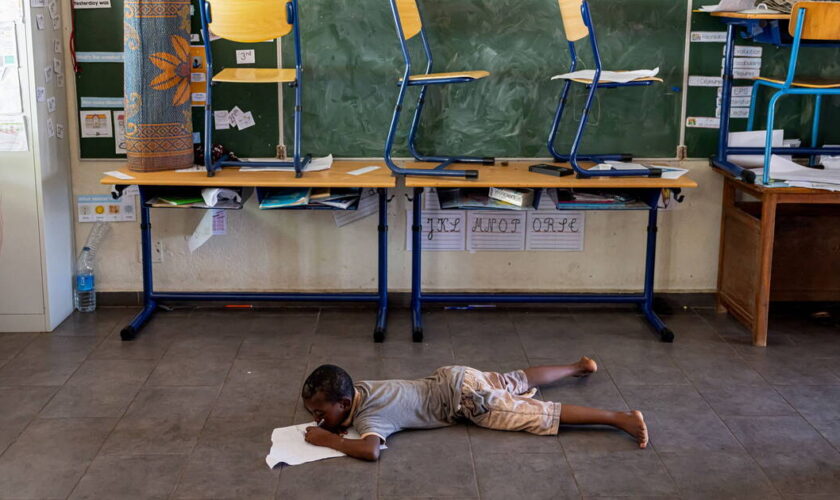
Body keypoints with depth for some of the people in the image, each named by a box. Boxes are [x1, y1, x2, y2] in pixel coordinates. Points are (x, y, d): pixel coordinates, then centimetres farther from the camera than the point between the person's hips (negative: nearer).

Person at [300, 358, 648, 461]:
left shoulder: (367, 416, -25)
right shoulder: (355, 389, -2)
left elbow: (370, 450, -44)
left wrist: (328, 439, -30)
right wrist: (333, 423, 1)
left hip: (465, 398, -8)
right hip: (452, 379, 8)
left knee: (540, 415, -7)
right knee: (517, 382, 27)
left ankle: (621, 418, -8)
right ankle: (579, 366, 44)